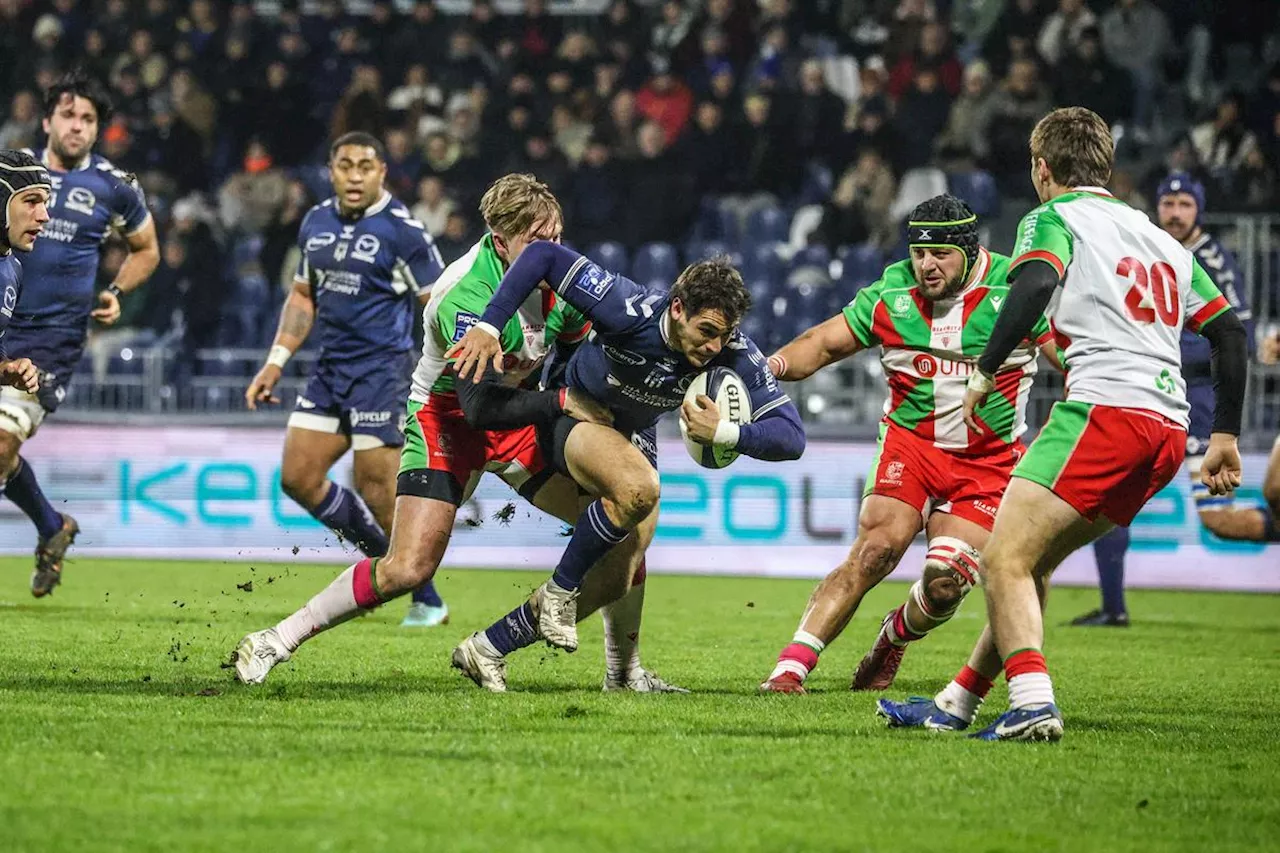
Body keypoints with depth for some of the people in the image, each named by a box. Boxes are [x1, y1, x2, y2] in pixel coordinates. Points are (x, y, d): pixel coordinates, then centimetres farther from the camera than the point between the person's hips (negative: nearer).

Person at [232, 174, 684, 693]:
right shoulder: (466, 296, -30)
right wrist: (561, 401, -36)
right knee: (409, 568, -20)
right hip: (448, 421, -7)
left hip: (521, 421, 7)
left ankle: (624, 672, 13)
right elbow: (480, 405, -37)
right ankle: (273, 644, -7)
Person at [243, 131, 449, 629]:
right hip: (330, 369, 7)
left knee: (377, 490, -9)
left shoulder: (401, 229, -10)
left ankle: (427, 601, 5)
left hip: (382, 369, -7)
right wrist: (276, 363, 15)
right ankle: (385, 558, 20)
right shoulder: (316, 222, 10)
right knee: (298, 478, 3)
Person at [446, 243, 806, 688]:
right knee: (638, 489, -37)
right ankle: (560, 591, -13)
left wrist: (725, 433, -44)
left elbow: (790, 437, -27)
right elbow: (544, 254, -28)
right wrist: (489, 325, -34)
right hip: (573, 415, -5)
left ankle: (486, 648, 12)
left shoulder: (733, 352, -26)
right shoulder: (629, 310, -35)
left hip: (633, 436, 6)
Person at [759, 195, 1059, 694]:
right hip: (910, 443, 1)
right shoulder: (891, 294, -3)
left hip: (987, 462, -1)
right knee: (875, 551, -21)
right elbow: (825, 343, 8)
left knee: (945, 585, -14)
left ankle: (897, 637, 22)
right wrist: (773, 365, -11)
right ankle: (790, 668, -19)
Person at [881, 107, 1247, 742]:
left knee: (1005, 559, -8)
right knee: (1030, 562, 17)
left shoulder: (1054, 218, 5)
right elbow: (1229, 331, 22)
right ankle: (957, 705, 21)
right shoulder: (1159, 236, 26)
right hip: (1169, 428, 8)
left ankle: (1033, 706, -25)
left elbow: (1035, 284, -18)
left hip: (1104, 405, -8)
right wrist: (1226, 436, 25)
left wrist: (985, 371, -13)